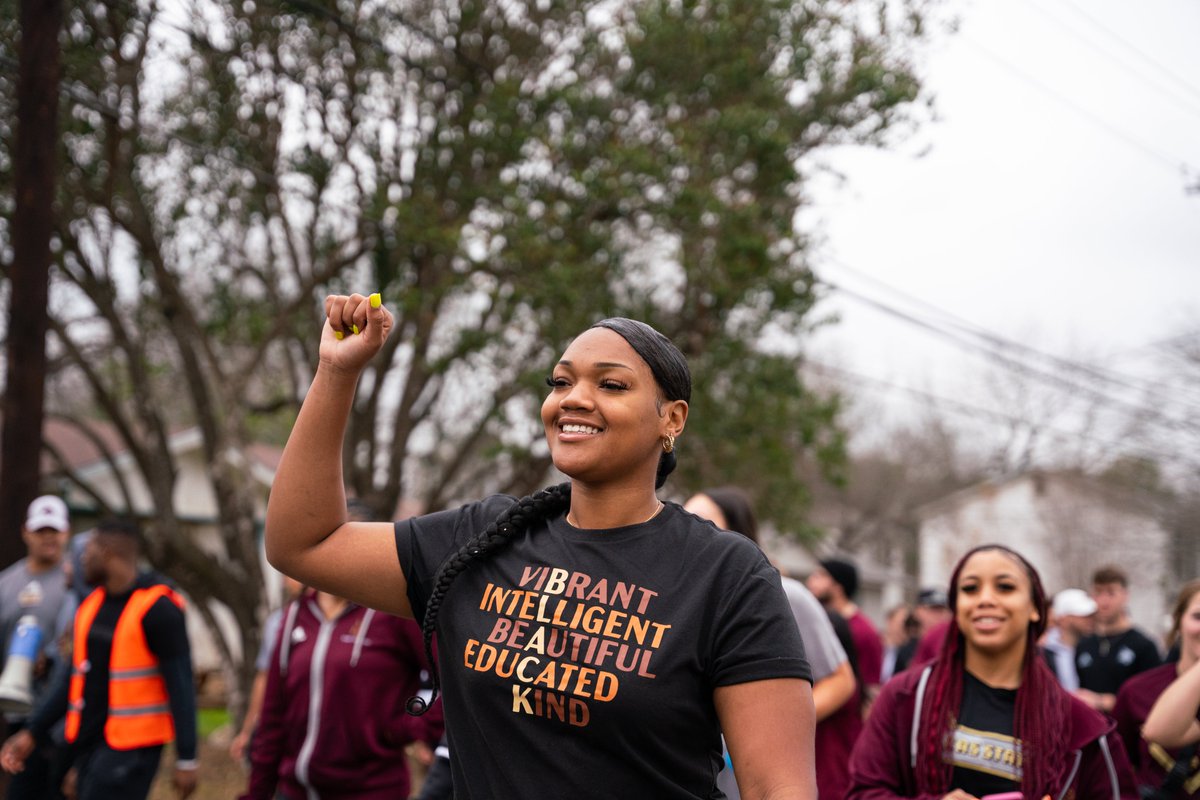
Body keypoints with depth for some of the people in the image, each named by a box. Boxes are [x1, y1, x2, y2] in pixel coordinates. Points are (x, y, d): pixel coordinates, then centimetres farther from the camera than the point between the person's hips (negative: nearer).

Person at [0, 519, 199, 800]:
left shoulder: (157, 606, -12)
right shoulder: (92, 605, 11)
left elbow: (180, 685, -14)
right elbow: (74, 681, 16)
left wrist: (187, 760, -17)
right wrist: (31, 734, 9)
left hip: (131, 747, -8)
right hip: (90, 744, 8)